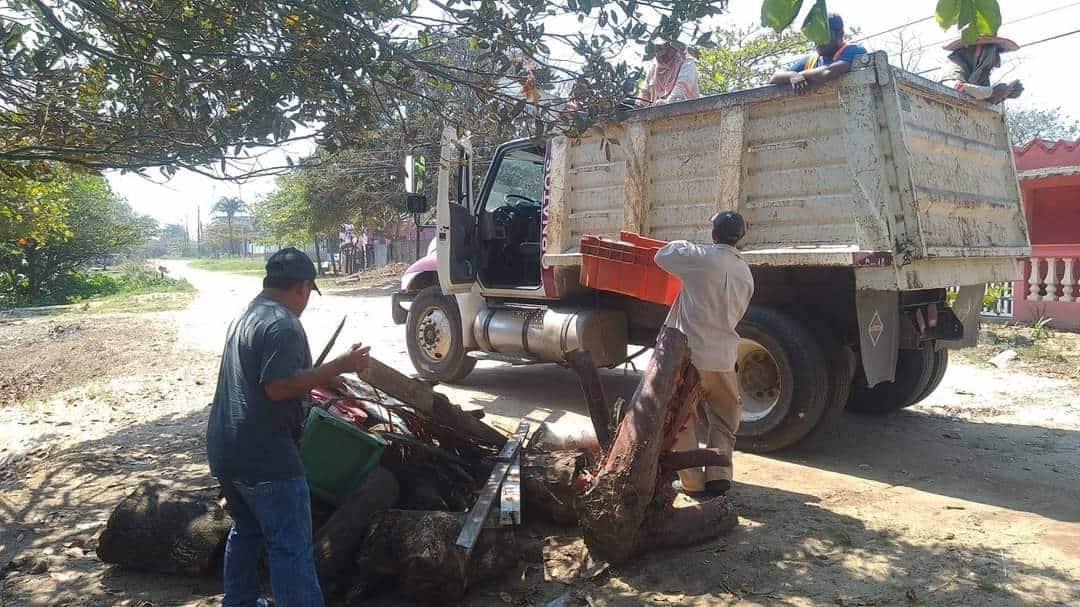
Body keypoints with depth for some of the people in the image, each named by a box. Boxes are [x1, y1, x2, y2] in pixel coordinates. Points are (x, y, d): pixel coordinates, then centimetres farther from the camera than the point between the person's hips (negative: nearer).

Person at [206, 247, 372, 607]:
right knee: (292, 548, -3)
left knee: (246, 531, 25)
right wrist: (337, 367, -21)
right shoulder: (283, 324, -17)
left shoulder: (247, 316, 15)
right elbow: (278, 386, -25)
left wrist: (318, 379, 25)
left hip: (227, 449, 10)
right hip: (263, 455, -10)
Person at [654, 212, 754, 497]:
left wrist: (682, 245, 21)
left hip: (690, 354, -5)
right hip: (724, 358, 5)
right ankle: (719, 475, 11)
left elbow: (662, 256, 3)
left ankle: (692, 481, 8)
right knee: (725, 420, 21)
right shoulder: (746, 273, 9)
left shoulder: (701, 257, -10)